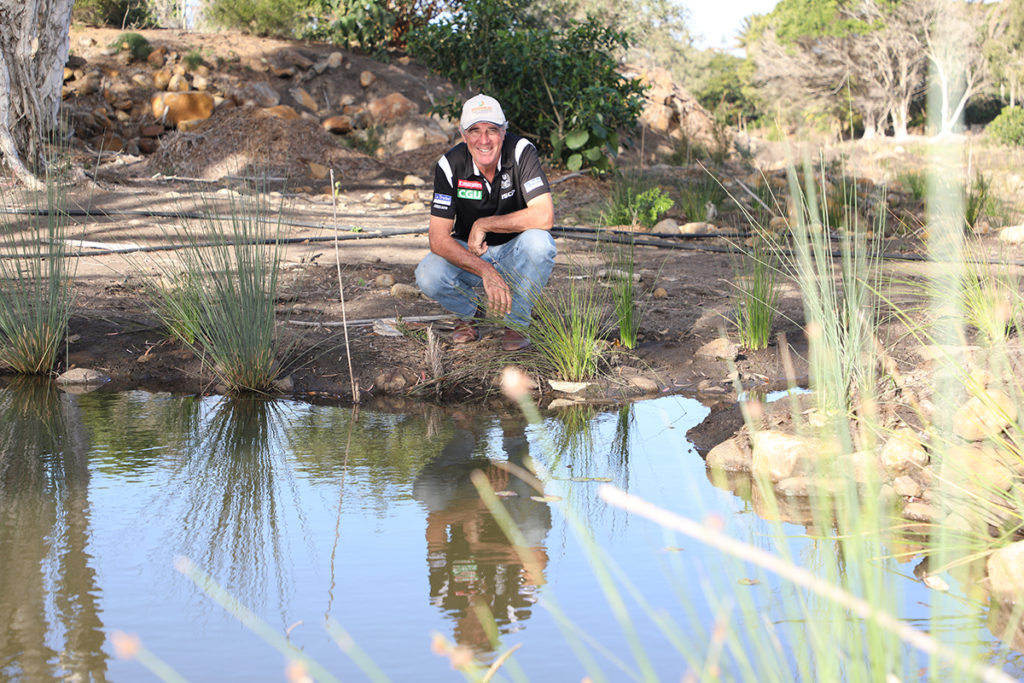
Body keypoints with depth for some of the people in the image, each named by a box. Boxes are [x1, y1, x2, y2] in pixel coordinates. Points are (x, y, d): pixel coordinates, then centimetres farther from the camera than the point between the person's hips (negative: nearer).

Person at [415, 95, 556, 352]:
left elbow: (544, 217, -30)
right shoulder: (449, 165, -16)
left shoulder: (521, 152, -20)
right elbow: (438, 237, -21)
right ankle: (470, 312, 6)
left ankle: (515, 322, -11)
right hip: (468, 254, 1)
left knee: (538, 241, -35)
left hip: (515, 253, -1)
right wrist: (486, 271, -35)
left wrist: (483, 225, -26)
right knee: (428, 275, -29)